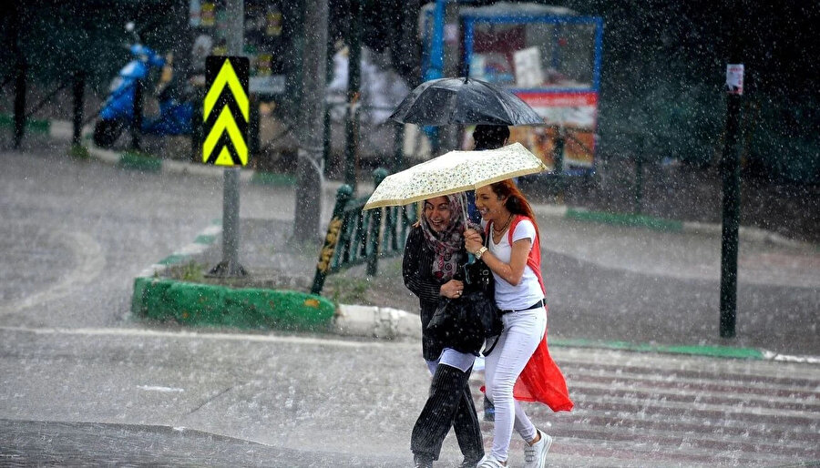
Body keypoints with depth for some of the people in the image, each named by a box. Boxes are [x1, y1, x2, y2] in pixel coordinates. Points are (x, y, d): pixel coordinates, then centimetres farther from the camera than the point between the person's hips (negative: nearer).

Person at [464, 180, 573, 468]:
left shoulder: (522, 227, -15)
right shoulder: (487, 226, 6)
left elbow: (513, 275, -19)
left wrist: (480, 250, -17)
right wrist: (471, 239, -9)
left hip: (527, 316, -7)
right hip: (501, 316, 7)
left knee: (500, 385, -15)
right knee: (493, 390, 4)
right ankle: (535, 439, 25)